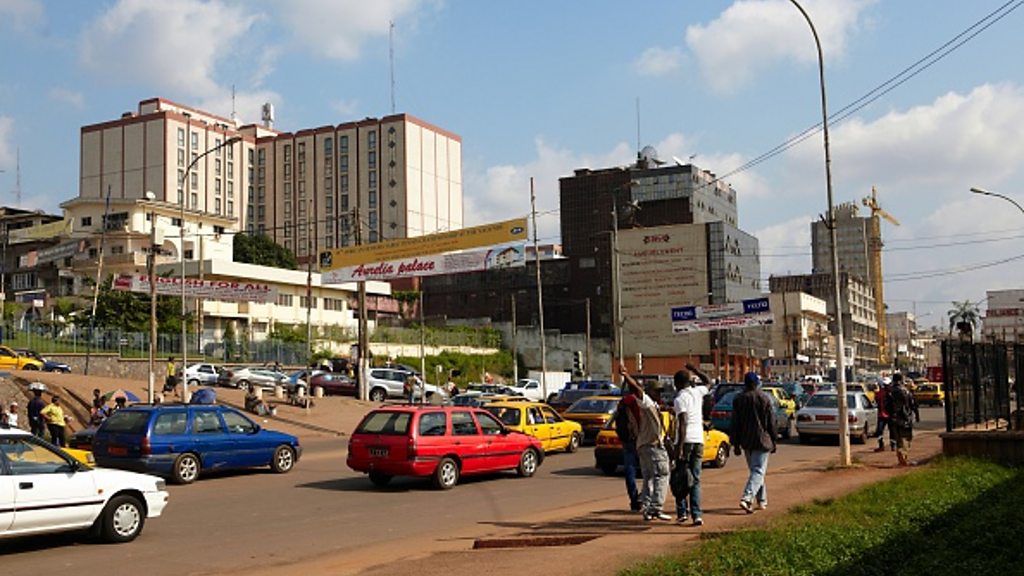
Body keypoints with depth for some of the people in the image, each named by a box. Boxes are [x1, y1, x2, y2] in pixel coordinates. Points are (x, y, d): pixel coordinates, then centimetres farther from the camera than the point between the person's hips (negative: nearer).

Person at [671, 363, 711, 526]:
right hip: (699, 440, 5)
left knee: (680, 477, 7)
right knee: (695, 479, 5)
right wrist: (695, 370, 32)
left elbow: (682, 424, -16)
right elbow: (708, 382, 33)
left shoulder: (679, 399, -8)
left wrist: (680, 447, -18)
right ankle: (696, 515, -4)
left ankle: (682, 512, 5)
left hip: (685, 440, -5)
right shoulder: (697, 392, 9)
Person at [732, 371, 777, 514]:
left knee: (755, 470, 18)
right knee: (758, 471, -5)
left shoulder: (738, 399, 2)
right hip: (762, 440, -4)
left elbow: (735, 423, 3)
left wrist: (736, 444, 7)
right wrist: (773, 441, 6)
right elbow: (771, 422, -3)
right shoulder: (764, 398, -6)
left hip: (746, 442, 4)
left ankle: (762, 501, 25)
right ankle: (746, 498, -23)